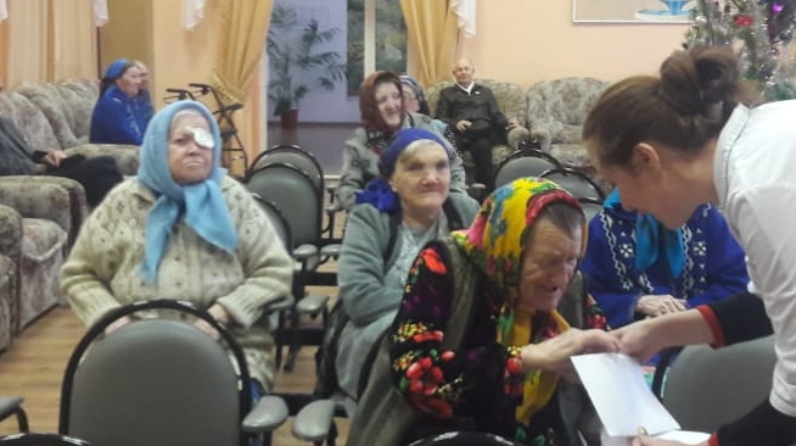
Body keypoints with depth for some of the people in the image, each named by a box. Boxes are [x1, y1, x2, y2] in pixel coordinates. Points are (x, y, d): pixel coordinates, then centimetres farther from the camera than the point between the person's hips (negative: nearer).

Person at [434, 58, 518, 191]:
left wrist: (507, 122, -3)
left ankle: (485, 189, -40)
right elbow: (440, 118, 11)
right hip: (462, 134, -2)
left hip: (486, 132, 2)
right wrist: (455, 124, -11)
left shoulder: (485, 91, 32)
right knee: (482, 145, -40)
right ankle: (487, 189, -38)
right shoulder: (447, 93, 25)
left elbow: (496, 115, 22)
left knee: (482, 144, -39)